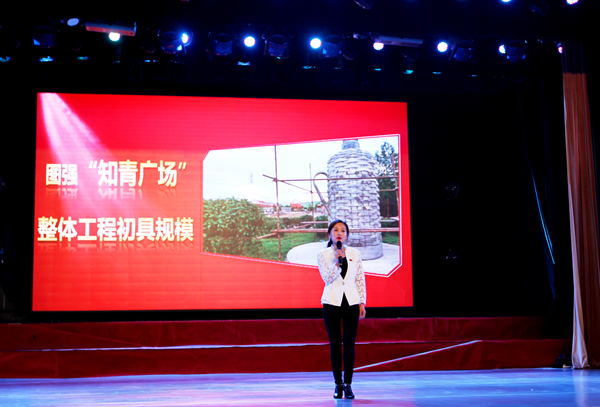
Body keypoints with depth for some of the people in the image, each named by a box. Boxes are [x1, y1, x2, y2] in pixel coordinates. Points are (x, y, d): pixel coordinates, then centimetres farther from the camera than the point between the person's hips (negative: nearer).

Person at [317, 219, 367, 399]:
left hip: (351, 302, 1)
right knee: (335, 344, 2)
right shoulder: (323, 255, 2)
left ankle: (348, 384, 6)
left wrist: (362, 302, 3)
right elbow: (327, 278, -9)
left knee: (349, 344, -1)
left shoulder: (354, 254, 7)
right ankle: (338, 385, 10)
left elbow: (360, 280, 9)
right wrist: (337, 261, -20)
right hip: (332, 302, -1)